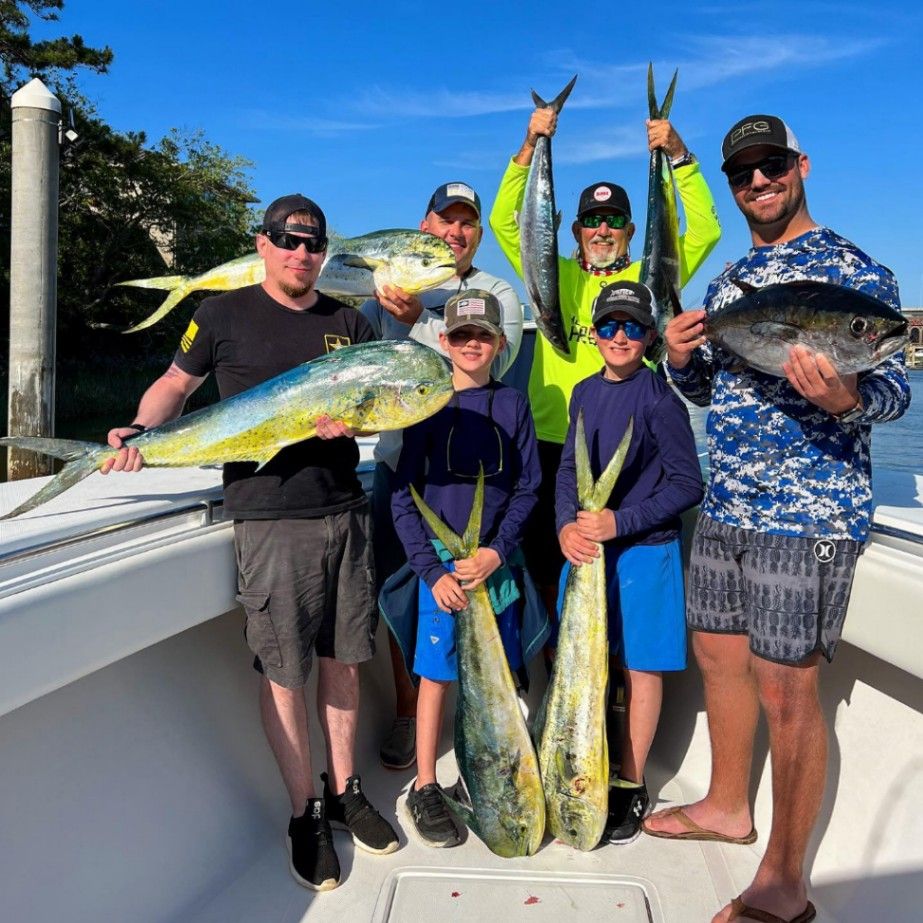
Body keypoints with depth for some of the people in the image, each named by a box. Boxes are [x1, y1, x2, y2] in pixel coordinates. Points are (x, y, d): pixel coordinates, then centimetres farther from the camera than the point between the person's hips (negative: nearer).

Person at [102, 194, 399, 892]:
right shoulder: (225, 314, 3)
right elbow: (176, 383, 12)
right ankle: (305, 811, 19)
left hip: (344, 508, 3)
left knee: (342, 656, 11)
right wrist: (141, 432, -5)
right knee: (283, 668, 2)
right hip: (268, 514, -3)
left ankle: (345, 788, 30)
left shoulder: (347, 322, 11)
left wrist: (353, 421, -10)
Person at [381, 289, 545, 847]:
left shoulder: (512, 404, 5)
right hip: (439, 561, -1)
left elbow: (527, 488, 4)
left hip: (498, 560, 2)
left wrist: (496, 550, -10)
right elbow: (403, 495, -2)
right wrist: (432, 569, -10)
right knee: (437, 673, 4)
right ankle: (425, 788, 19)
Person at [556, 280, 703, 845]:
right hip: (584, 546, 6)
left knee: (641, 667, 6)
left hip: (645, 550, -6)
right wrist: (567, 525, -8)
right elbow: (568, 469, 9)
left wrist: (621, 522, -19)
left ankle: (631, 787, 22)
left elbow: (688, 485, -12)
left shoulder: (659, 398, -11)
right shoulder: (586, 392, 7)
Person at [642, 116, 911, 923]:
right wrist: (679, 359, -3)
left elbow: (895, 387, -12)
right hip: (725, 503, 8)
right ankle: (728, 807, 38)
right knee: (717, 653, 17)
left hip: (810, 511, -7)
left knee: (786, 690, -3)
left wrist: (846, 396, -35)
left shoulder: (854, 269, -6)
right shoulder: (730, 280, 15)